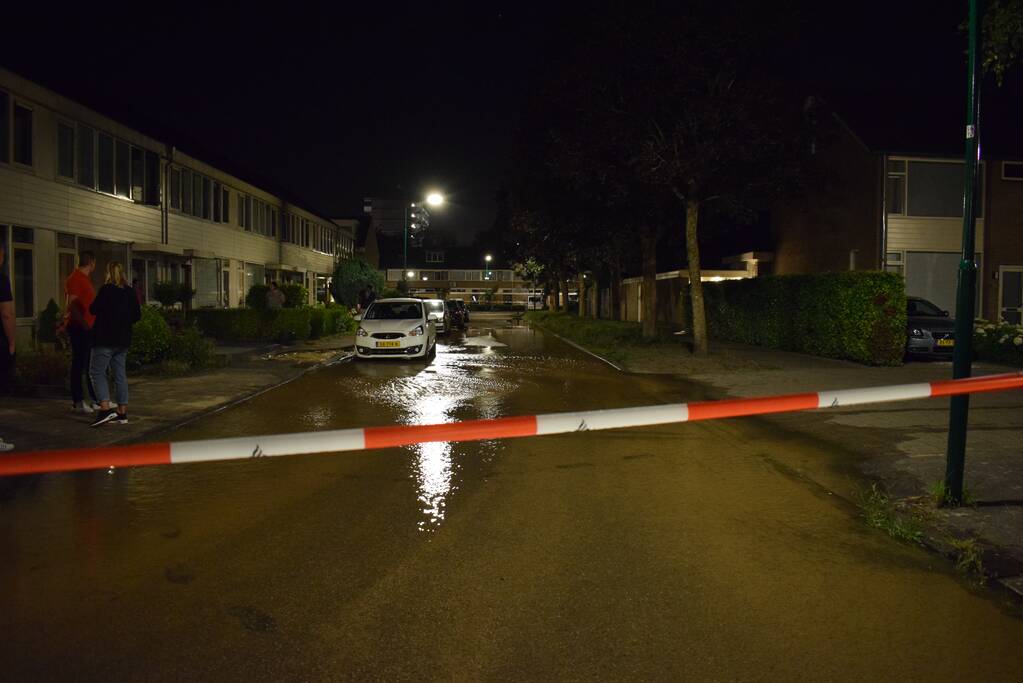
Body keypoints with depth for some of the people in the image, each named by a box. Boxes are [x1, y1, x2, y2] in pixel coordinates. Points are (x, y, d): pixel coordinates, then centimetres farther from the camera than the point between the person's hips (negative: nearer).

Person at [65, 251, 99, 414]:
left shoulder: (84, 278, 17)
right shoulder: (75, 279, -13)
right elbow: (72, 304, -21)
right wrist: (84, 324, -24)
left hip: (87, 327, 10)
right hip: (79, 327, -10)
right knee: (79, 364, -5)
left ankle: (96, 399, 18)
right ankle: (77, 402, 1)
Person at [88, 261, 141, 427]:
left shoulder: (106, 290, -12)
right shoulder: (130, 292, 7)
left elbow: (93, 310, -7)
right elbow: (137, 315, 11)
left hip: (105, 339, -6)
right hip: (123, 339, 7)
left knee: (97, 372, -1)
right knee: (120, 374, 9)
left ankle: (105, 408, -14)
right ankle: (122, 412, 10)